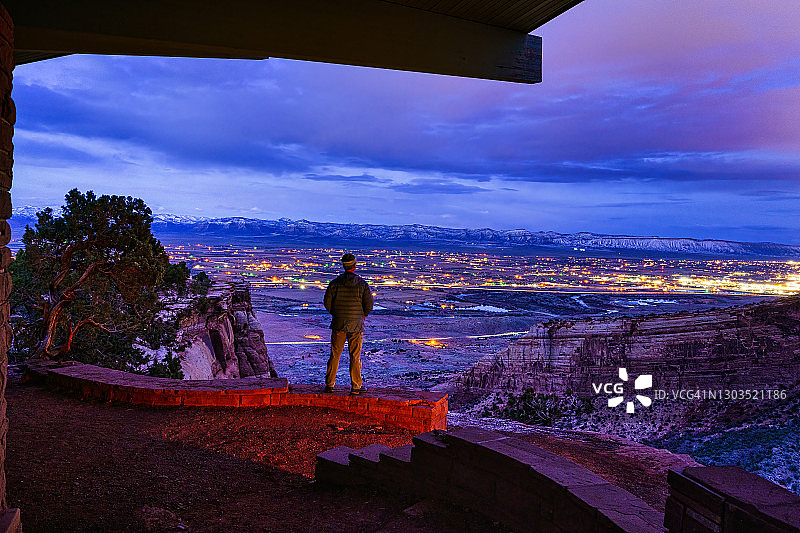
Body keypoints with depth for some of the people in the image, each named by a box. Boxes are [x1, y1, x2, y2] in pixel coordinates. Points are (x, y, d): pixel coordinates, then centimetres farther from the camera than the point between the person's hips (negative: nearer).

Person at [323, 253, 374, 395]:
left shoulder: (334, 283, -3)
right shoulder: (362, 284, -7)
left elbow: (327, 302, 1)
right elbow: (369, 304, -5)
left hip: (338, 324, 2)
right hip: (356, 326, -2)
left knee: (334, 355, 11)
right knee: (355, 357, 4)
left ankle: (329, 384, 17)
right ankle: (356, 386, 8)